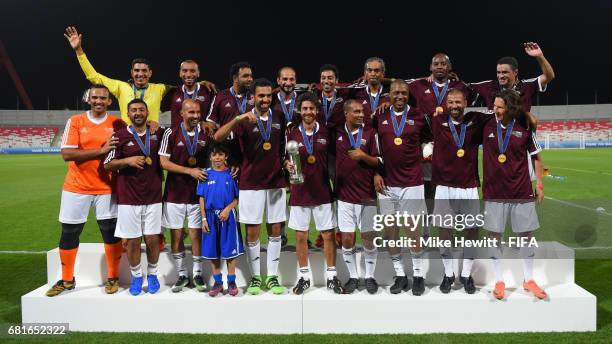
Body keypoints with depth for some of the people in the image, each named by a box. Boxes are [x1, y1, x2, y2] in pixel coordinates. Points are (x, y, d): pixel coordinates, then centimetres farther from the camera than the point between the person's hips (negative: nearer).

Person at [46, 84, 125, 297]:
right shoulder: (75, 121, -2)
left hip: (106, 188, 0)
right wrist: (101, 150, -19)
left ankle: (113, 278, 19)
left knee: (111, 232, 4)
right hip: (76, 188, 0)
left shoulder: (118, 124, 2)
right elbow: (66, 154, -13)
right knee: (69, 234, 8)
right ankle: (67, 280, 25)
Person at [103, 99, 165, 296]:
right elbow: (107, 165, 1)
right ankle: (136, 277, 22)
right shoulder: (120, 136, 0)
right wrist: (128, 161, -14)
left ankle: (152, 274, 24)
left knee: (152, 239, 5)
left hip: (153, 196, 2)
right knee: (132, 240, 4)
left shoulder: (158, 133, 6)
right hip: (128, 198, -1)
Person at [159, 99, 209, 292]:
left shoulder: (205, 135, 3)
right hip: (175, 194, -1)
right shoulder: (171, 133, -4)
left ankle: (197, 274, 18)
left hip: (198, 194, 1)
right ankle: (182, 274, 20)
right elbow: (164, 162, -8)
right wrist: (190, 170, -16)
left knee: (196, 234, 5)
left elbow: (210, 161, 14)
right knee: (176, 235, 5)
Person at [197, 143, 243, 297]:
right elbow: (202, 198, 4)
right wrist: (204, 219, -1)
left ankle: (231, 282, 17)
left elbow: (237, 197, -1)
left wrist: (228, 209, -17)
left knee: (230, 250, 4)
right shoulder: (206, 174, 3)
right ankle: (218, 282, 22)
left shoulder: (231, 174, -1)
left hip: (227, 216, -2)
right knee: (213, 251, 8)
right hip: (211, 216, 2)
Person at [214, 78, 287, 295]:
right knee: (252, 232, 3)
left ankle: (272, 277, 16)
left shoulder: (279, 118, 5)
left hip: (276, 182, 3)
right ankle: (255, 278, 16)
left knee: (275, 230, 6)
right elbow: (218, 137, -18)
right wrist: (239, 118, -29)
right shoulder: (245, 121, -4)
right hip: (251, 183, -3)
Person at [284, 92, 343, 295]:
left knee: (328, 234, 5)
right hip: (300, 192, 0)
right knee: (301, 236, 7)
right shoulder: (292, 134, 1)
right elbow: (286, 160, 5)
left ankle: (331, 276, 19)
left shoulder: (326, 133, 2)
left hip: (323, 192, 0)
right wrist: (288, 165, -16)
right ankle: (304, 277, 22)